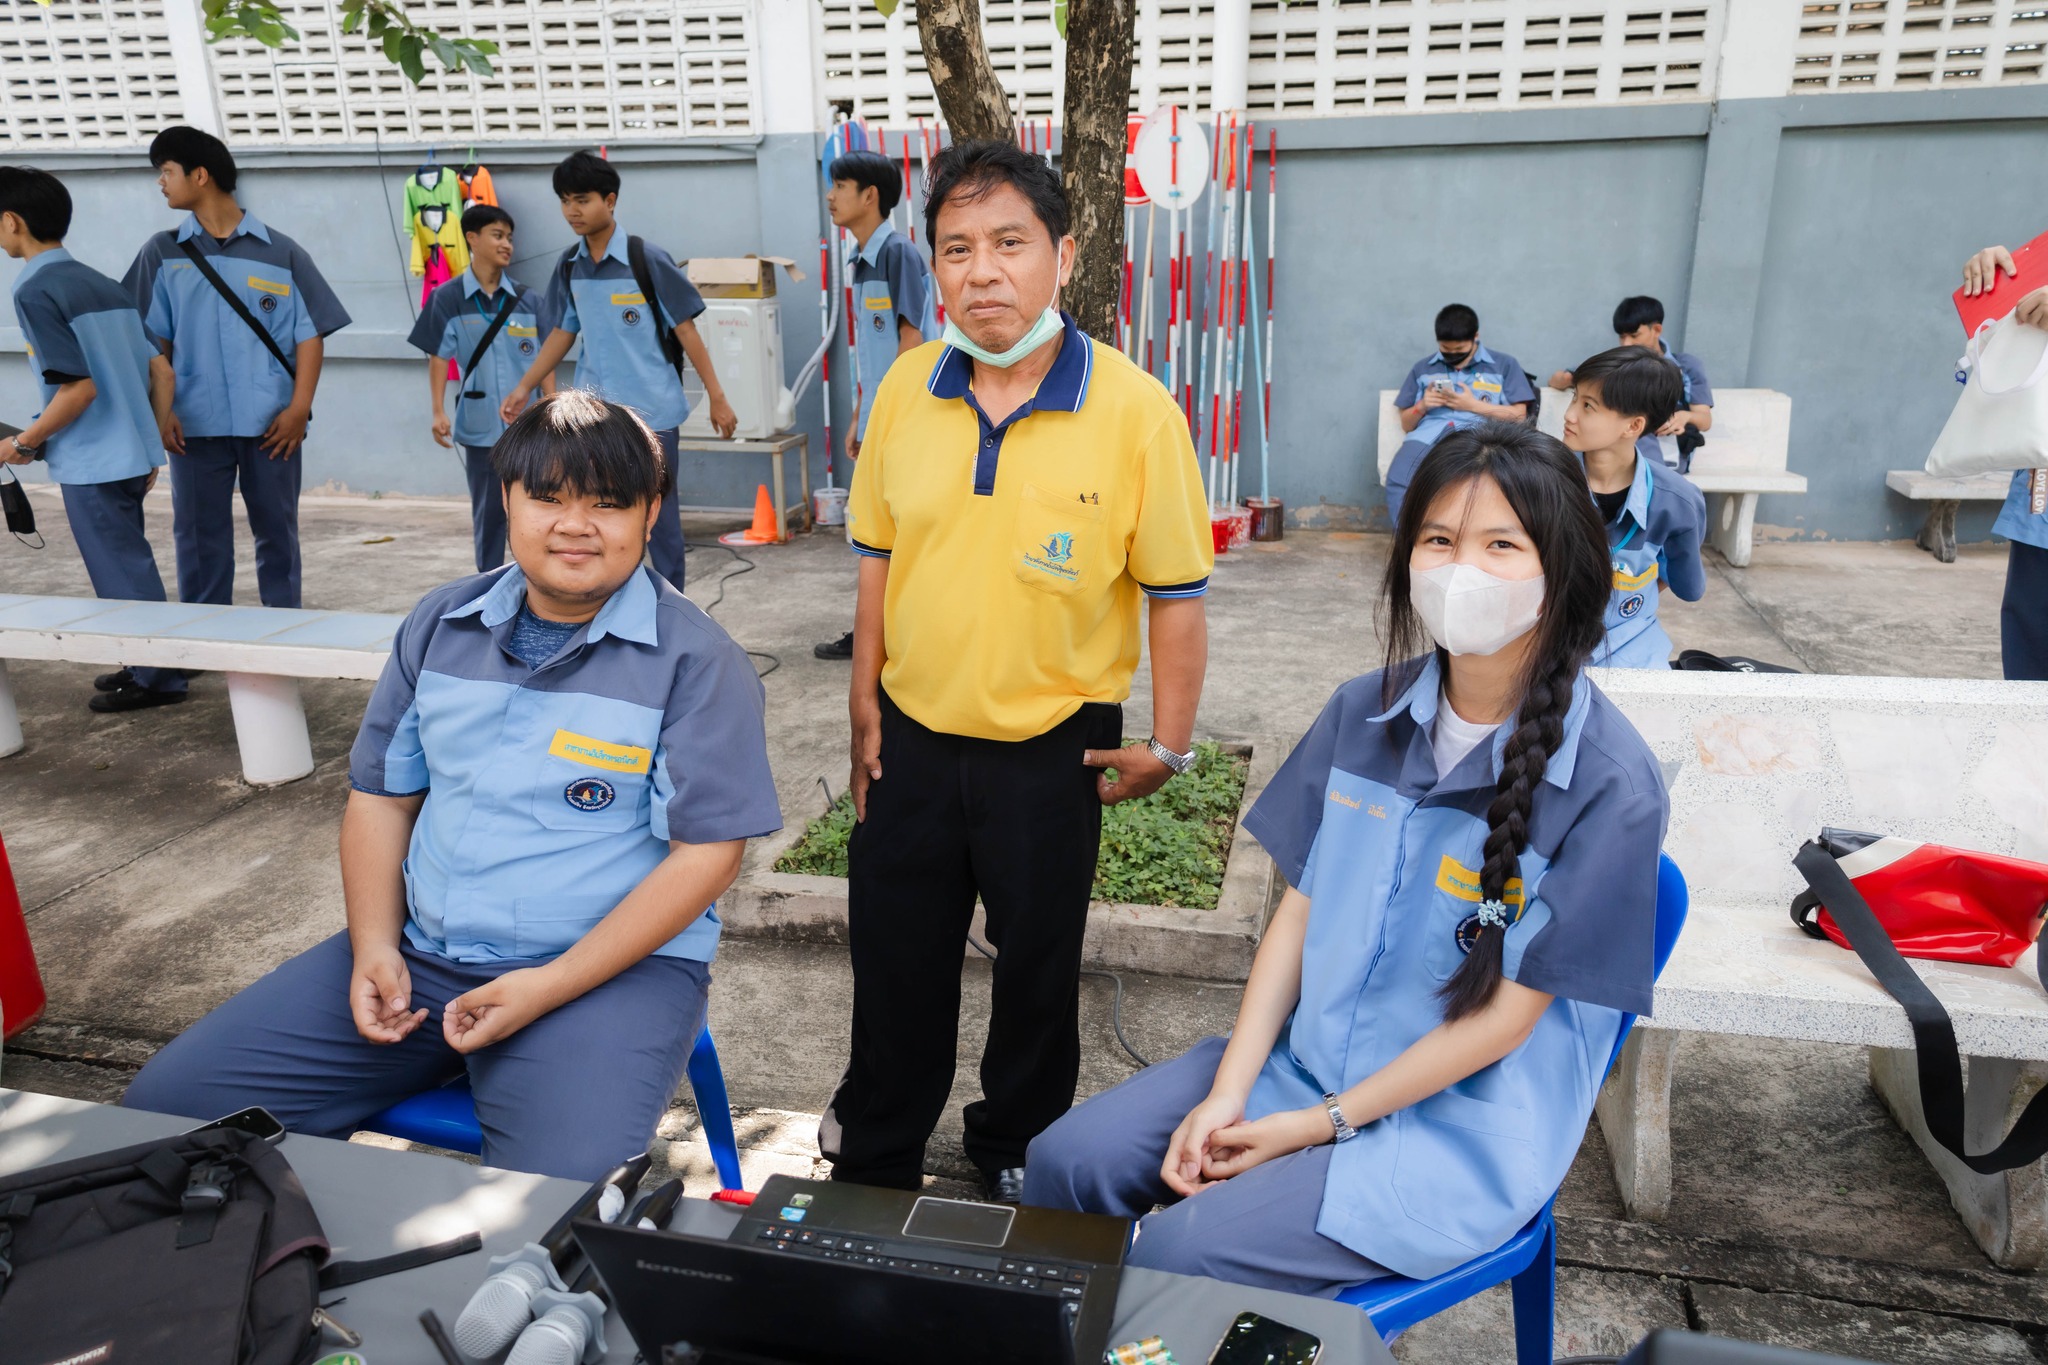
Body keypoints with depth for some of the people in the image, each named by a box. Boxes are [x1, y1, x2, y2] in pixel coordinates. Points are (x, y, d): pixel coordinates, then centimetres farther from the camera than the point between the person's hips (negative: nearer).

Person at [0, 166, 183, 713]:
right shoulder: (103, 284, 11)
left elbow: (79, 387, -20)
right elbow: (161, 371, 9)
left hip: (91, 462, -8)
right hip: (130, 455, 8)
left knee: (121, 575, 1)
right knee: (129, 566, 17)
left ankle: (156, 677, 9)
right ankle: (143, 664, 25)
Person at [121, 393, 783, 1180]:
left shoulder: (696, 662, -9)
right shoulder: (440, 626, 9)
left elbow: (707, 850, -13)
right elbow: (380, 794, 15)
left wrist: (547, 988, -17)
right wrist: (374, 946, -1)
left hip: (611, 968, -5)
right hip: (419, 955, 6)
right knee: (170, 1105, -1)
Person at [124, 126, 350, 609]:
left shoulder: (281, 252, 3)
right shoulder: (162, 253, 9)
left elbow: (310, 334, 1)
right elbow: (152, 341, 8)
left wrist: (299, 408, -8)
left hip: (271, 423, -2)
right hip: (195, 424, 2)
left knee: (278, 534, 6)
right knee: (199, 539, 5)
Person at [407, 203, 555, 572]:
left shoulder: (527, 300, 3)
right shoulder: (448, 298, -1)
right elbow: (439, 358, -1)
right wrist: (439, 412, -8)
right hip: (480, 423, -1)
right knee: (487, 511, 9)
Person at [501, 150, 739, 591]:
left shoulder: (648, 260, -9)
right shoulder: (569, 266, 5)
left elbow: (685, 330, -7)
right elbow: (563, 333, 15)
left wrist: (716, 396, -8)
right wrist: (524, 387, 12)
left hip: (651, 409, -5)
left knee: (658, 513, 4)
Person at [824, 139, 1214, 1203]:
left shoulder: (1135, 410, -15)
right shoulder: (904, 390, -3)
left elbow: (1176, 593, -10)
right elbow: (878, 557, 6)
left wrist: (1167, 744, -9)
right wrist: (866, 707, 6)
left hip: (1052, 747, -3)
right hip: (914, 737, 3)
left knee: (1037, 963, 17)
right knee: (894, 956, 18)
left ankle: (1015, 1148, 44)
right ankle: (873, 1157, 42)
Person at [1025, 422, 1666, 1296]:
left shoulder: (1610, 787, -19)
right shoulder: (1366, 713, -2)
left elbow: (1505, 1017, -15)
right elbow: (1300, 907, 0)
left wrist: (1318, 1126, -13)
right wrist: (1227, 1092, -8)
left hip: (1464, 1123, -5)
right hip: (1300, 1056, 5)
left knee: (1180, 1253, -21)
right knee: (1066, 1162, -7)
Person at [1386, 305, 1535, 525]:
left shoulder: (1504, 364, 20)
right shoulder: (1423, 368, 26)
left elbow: (1519, 416, 12)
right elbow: (1406, 424, 27)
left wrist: (1474, 405, 2)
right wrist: (1422, 406, 5)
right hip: (1429, 433, 2)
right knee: (1398, 481, -34)